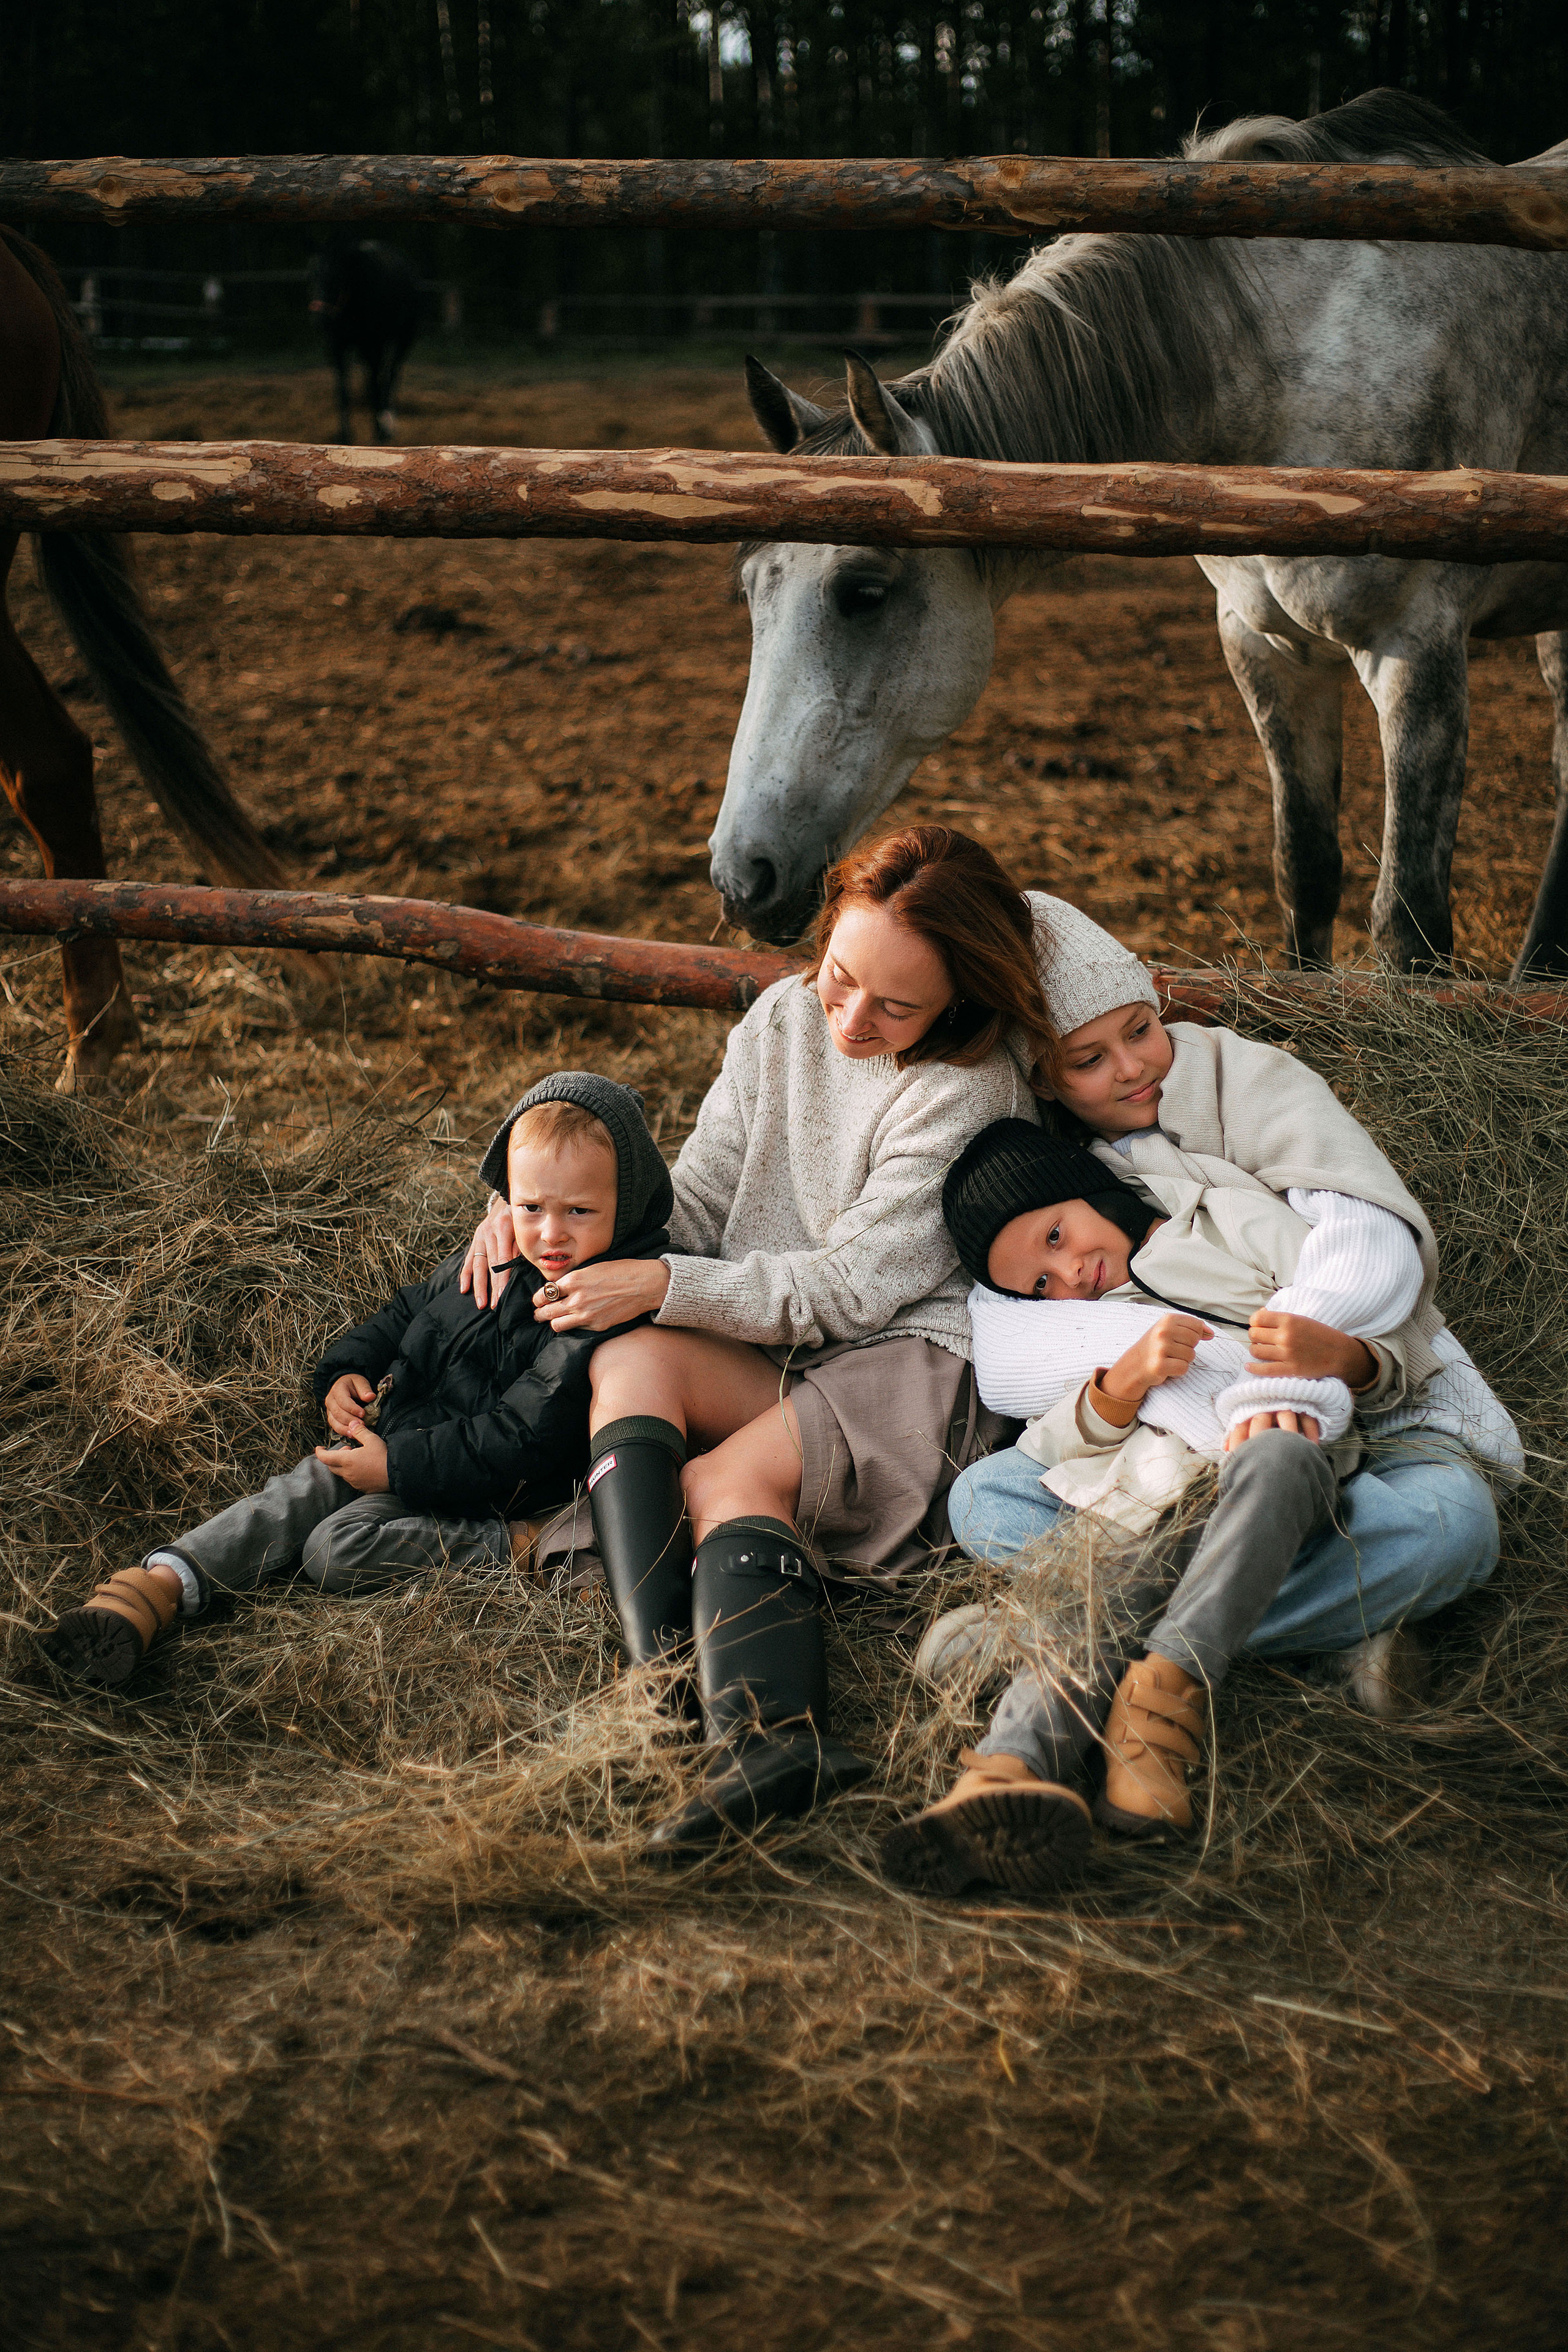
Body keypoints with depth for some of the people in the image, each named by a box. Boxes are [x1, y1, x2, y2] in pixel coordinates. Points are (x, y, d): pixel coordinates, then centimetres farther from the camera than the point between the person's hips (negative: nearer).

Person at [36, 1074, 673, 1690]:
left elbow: (520, 1441, -24)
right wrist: (346, 1370, 7)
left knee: (339, 1550, -26)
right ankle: (159, 1585, -27)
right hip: (392, 1440, 8)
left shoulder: (597, 1319, -20)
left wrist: (398, 1466, -22)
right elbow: (405, 1313, 25)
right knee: (285, 1504, -14)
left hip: (473, 1489, -8)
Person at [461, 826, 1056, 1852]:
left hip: (914, 1359, -6)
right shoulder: (783, 1020, 10)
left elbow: (852, 1287, -14)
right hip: (768, 1362, 6)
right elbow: (698, 1203, 12)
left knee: (722, 1480, -29)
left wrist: (666, 1285, -18)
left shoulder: (968, 1089, -12)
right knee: (634, 1362, -25)